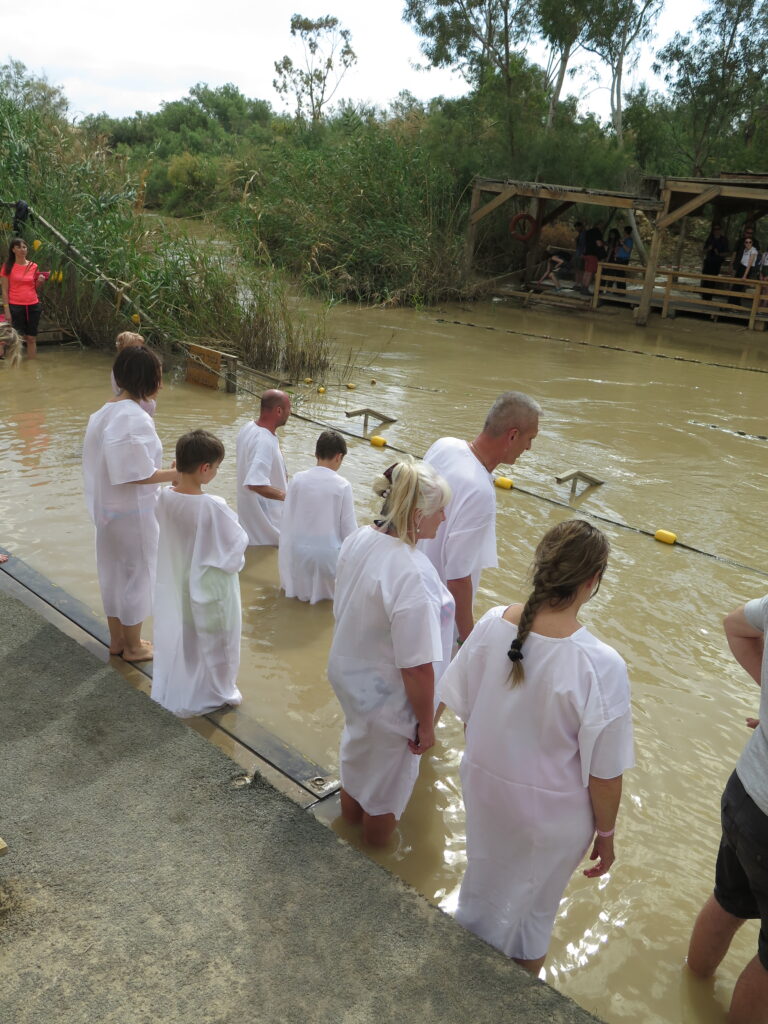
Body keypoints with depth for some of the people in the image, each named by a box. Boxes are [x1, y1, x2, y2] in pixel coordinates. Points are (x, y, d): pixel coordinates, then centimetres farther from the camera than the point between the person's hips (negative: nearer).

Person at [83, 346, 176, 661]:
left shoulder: (105, 412, 2)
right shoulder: (136, 419, -25)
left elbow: (110, 463, 9)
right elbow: (139, 475, -25)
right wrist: (177, 473, -16)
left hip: (108, 506, 8)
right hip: (134, 511, -8)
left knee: (114, 571, 20)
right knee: (136, 574, 8)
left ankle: (117, 639, 37)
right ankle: (133, 647, 24)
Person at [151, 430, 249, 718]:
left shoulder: (165, 496, -14)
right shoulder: (213, 507, -31)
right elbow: (237, 542, -21)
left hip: (176, 584, 6)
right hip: (209, 588, -6)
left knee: (179, 636, 24)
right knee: (212, 640, 16)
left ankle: (173, 692, 43)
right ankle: (217, 693, 36)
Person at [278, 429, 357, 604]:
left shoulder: (297, 479, -8)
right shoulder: (342, 485, -16)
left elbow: (287, 519, -1)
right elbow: (349, 528, -10)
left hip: (298, 551, 5)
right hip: (328, 554, -4)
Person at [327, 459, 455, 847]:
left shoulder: (358, 539, -12)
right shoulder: (412, 575, -37)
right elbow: (417, 668, -29)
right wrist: (426, 725, -14)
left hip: (346, 672, 7)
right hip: (386, 696, -7)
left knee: (357, 742, 34)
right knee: (389, 769, 23)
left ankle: (351, 807, 62)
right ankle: (377, 834, 51)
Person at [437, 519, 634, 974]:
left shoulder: (491, 625, -20)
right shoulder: (601, 665, -33)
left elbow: (463, 706, -4)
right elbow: (604, 774, -21)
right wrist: (605, 833, -2)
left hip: (484, 784, 4)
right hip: (551, 811, -3)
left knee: (483, 887, 32)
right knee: (533, 905, 27)